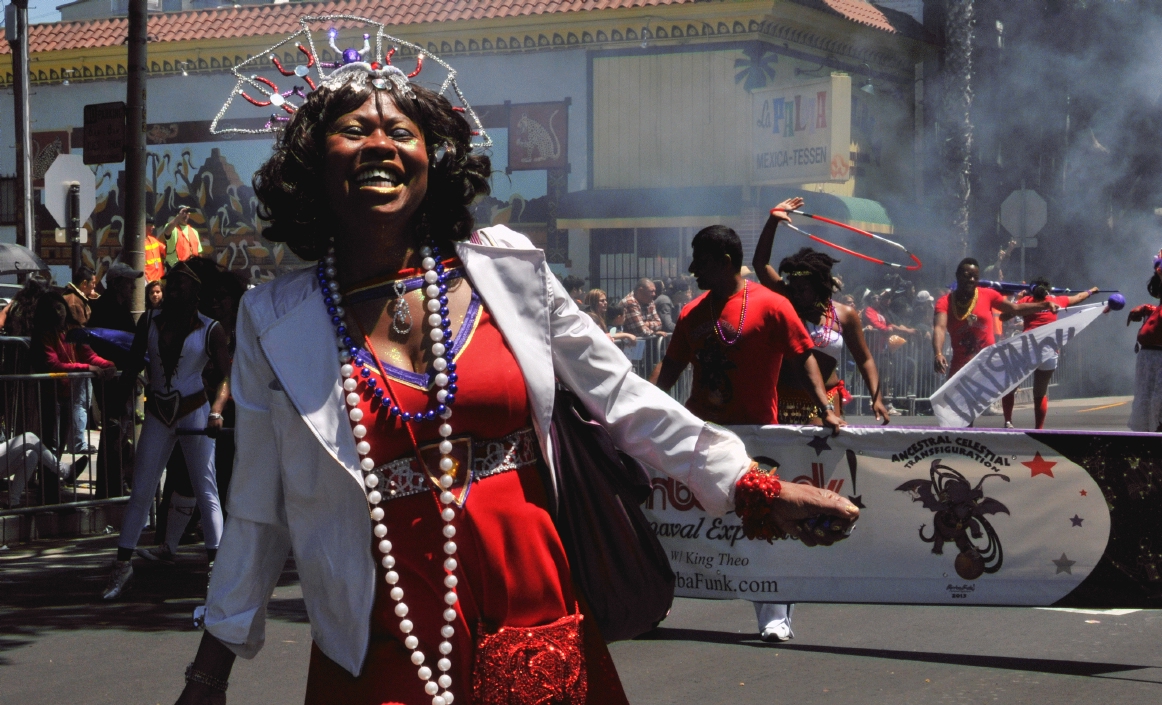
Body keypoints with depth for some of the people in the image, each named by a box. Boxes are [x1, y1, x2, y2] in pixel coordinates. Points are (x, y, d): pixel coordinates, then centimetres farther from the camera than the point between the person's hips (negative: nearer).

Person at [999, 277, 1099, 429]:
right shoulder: (1057, 301, 18)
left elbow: (1003, 317, 16)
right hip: (1048, 352, 1)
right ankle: (1039, 429, 10)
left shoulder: (1025, 301, 13)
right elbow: (1079, 297, 38)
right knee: (1040, 393, 14)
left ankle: (1008, 421, -3)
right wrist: (1091, 291, 59)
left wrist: (1017, 300, 28)